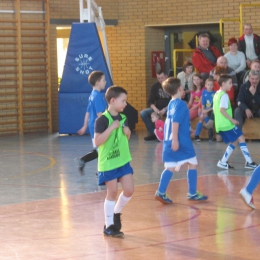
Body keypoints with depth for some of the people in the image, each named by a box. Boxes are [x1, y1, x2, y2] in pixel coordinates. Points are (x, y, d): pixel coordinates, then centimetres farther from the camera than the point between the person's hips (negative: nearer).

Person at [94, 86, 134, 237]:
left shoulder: (123, 118, 6)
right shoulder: (103, 120, -15)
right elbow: (97, 141, -24)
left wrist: (128, 133, -2)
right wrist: (111, 127, -28)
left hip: (124, 160, 6)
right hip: (108, 162, -6)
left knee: (129, 190, 4)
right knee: (112, 193, 0)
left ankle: (116, 213, 29)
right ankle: (109, 226, 12)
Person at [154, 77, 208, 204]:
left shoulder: (171, 103, 12)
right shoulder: (180, 104, -14)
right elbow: (175, 122, -23)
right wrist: (175, 140, -25)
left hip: (170, 141, 8)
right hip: (181, 142, -8)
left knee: (170, 168, 7)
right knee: (192, 164, 5)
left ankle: (161, 193, -1)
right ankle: (192, 193, 9)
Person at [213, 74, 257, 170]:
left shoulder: (216, 94, 16)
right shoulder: (224, 95, -13)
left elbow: (215, 110, 21)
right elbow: (222, 109, -25)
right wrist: (232, 119, -22)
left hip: (220, 125, 9)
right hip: (227, 124, -9)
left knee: (234, 141, 14)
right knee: (241, 138, -4)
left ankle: (223, 162, 8)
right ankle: (249, 162, -7)